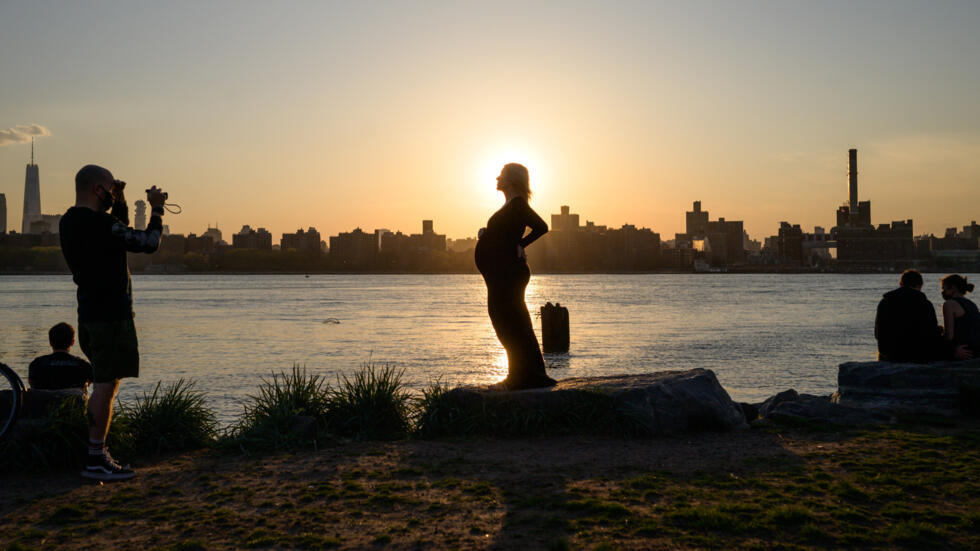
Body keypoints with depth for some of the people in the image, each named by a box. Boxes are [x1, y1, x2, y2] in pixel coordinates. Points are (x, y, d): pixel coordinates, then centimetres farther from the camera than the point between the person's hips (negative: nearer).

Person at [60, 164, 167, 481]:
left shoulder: (70, 222, 12)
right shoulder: (99, 224, -18)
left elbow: (122, 234, 26)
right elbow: (149, 242, -11)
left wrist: (120, 203, 16)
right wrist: (156, 209, 2)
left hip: (90, 314, 10)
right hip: (109, 316, -10)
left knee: (105, 384, 15)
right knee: (105, 386, -6)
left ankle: (100, 454, 20)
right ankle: (96, 460, -2)